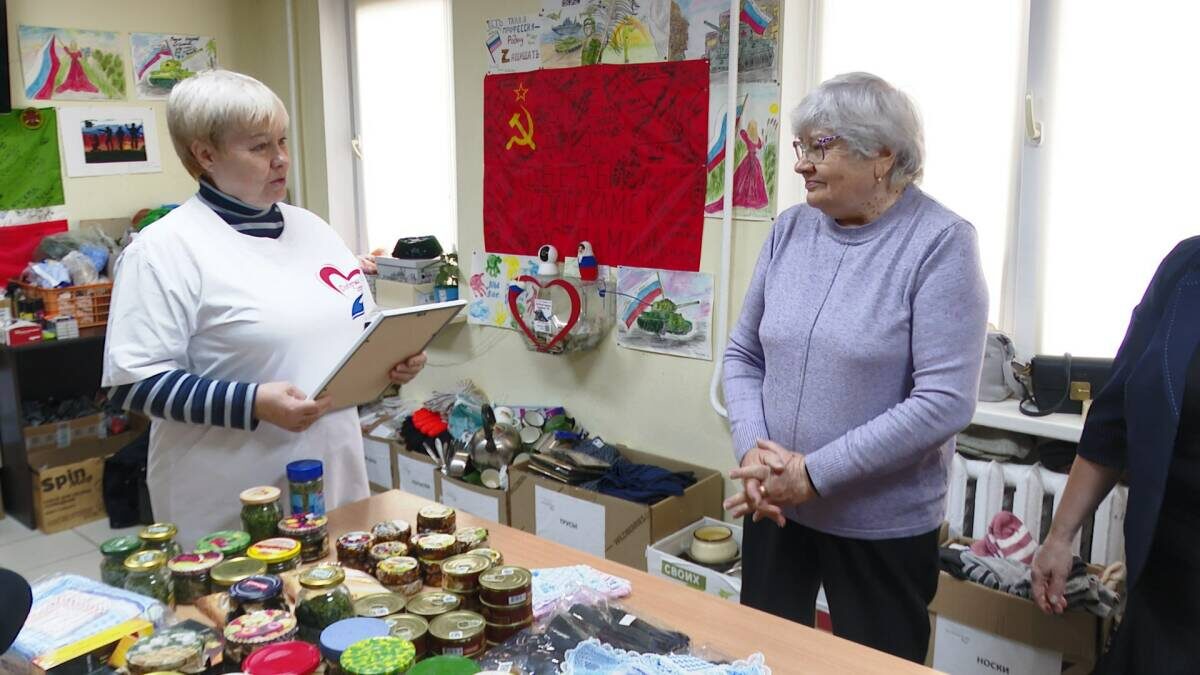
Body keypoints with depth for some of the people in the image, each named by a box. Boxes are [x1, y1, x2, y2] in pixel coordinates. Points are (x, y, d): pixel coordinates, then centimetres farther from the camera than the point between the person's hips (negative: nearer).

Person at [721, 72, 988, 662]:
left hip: (883, 523, -4)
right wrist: (752, 449, -11)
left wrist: (814, 473, -21)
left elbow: (944, 402, -21)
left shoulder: (941, 244, -15)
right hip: (775, 505, 5)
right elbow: (744, 355, 6)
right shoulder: (790, 230, 0)